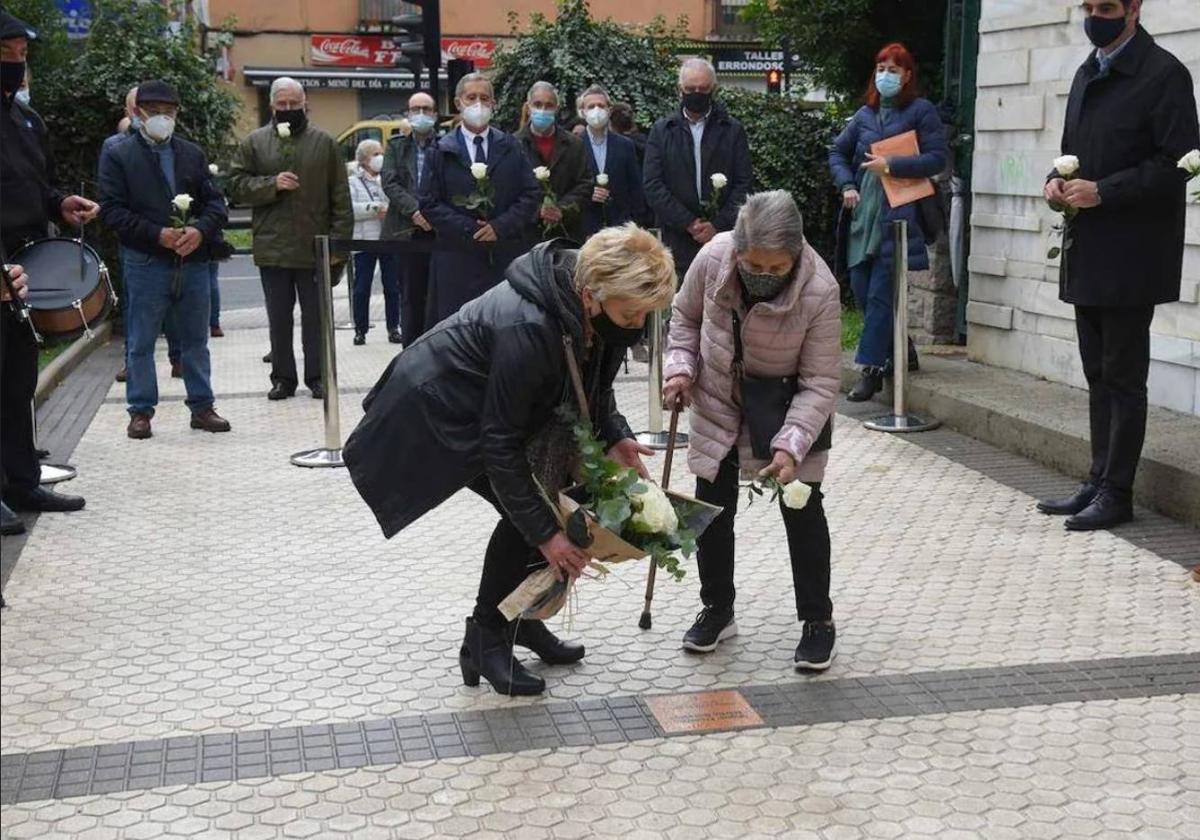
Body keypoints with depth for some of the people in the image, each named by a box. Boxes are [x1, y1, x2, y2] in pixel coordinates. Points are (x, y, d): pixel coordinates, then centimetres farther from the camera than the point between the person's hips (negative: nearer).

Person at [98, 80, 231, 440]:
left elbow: (216, 203, 9)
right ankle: (141, 411, 13)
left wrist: (200, 230, -11)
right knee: (141, 342, 3)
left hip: (193, 260, 4)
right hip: (145, 263, -4)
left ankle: (202, 406, 20)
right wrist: (158, 234, -17)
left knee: (195, 340, 11)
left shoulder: (193, 154, 13)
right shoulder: (118, 156, 0)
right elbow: (112, 210, -7)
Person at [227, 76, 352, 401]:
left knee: (315, 317, 7)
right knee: (279, 318, 8)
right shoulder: (255, 142, 6)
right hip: (272, 248, 1)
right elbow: (236, 186, 2)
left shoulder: (324, 143, 4)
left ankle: (317, 377, 16)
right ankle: (283, 378, 17)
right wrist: (272, 184, -13)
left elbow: (340, 198, 2)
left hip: (315, 248, -1)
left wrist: (339, 240, -5)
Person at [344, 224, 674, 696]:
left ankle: (519, 619, 20)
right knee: (530, 514, -15)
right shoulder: (527, 328, -39)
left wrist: (614, 435, -13)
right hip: (437, 410, -9)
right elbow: (499, 444, -32)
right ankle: (485, 640, 1)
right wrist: (544, 533, -28)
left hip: (491, 406, 9)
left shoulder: (598, 310, -14)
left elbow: (593, 384, 6)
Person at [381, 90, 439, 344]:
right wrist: (414, 211, -13)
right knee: (411, 297, 5)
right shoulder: (396, 145, 11)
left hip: (441, 231, -1)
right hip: (408, 231, 1)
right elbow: (390, 183, 0)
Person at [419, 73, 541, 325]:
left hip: (507, 256, 2)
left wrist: (500, 226, -9)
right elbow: (429, 204, 1)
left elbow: (532, 194, 6)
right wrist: (469, 229, -10)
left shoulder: (511, 147, 12)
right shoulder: (442, 151, 6)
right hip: (458, 260, -1)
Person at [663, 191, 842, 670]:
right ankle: (717, 609, 26)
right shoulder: (712, 258, -25)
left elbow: (821, 382, -24)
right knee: (712, 504, 9)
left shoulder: (821, 291, -32)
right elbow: (685, 316, -2)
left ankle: (818, 621, 16)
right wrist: (681, 366, -15)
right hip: (719, 400, 3)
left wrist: (791, 444, -34)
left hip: (789, 403, -3)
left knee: (802, 508, 1)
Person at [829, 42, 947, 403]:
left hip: (898, 215, -6)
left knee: (879, 295, -8)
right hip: (863, 214, 6)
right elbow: (838, 152, 22)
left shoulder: (921, 111, -1)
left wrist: (891, 166, -15)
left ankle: (872, 369, -3)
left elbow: (937, 159, -8)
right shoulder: (866, 114, 15)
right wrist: (847, 186, 5)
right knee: (861, 288, 7)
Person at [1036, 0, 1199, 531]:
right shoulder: (1088, 73, 14)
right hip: (1087, 253, 8)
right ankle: (1099, 482, 21)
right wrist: (1057, 180, 2)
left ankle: (1116, 493, 6)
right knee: (1098, 376, 13)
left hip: (1129, 257, -8)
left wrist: (1102, 191, -19)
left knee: (1123, 378, -1)